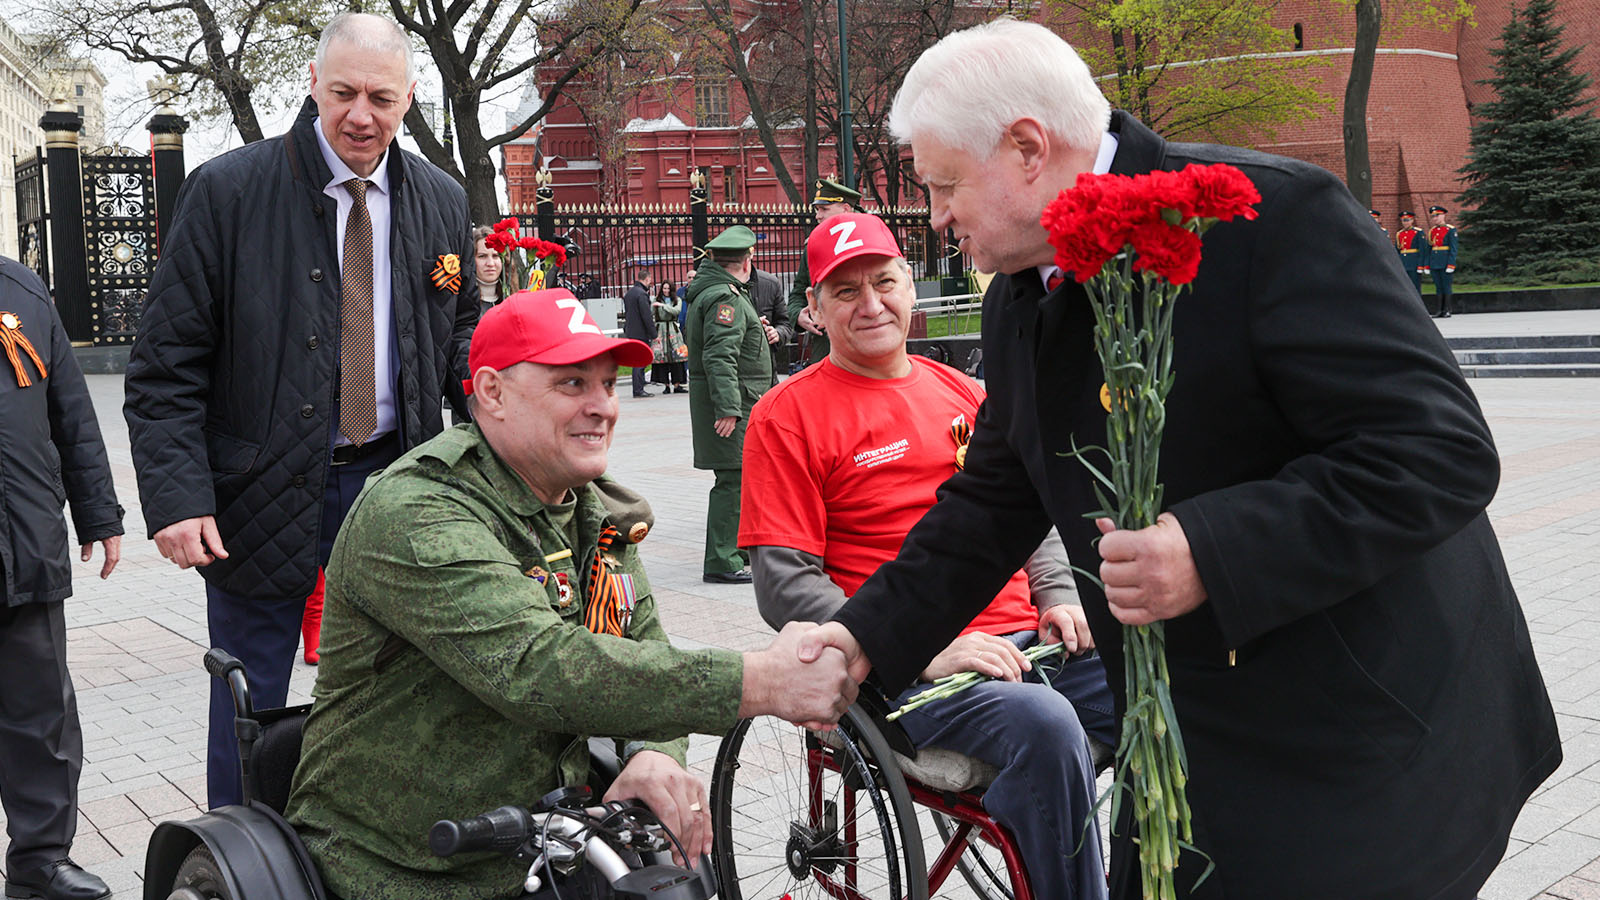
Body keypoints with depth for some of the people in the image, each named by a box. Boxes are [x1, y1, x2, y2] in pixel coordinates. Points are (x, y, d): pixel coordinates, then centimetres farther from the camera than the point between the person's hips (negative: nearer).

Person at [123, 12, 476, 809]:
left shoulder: (440, 201, 5)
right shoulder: (227, 192, -7)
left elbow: (460, 327, 17)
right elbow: (166, 364, -8)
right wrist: (177, 496, -17)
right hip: (264, 496, -3)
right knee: (249, 710, 7)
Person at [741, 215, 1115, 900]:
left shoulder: (963, 395, 19)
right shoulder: (786, 416, 0)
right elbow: (785, 587, -7)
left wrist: (1059, 597, 6)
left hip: (1020, 638, 6)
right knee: (1043, 723, -33)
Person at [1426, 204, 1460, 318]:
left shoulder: (1450, 230, -4)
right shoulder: (1431, 231, 13)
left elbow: (1454, 249, -9)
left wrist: (1451, 265, -16)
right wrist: (1426, 266, 9)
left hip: (1445, 263, -5)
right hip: (1434, 264, 6)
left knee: (1446, 287, -3)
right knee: (1438, 287, 7)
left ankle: (1447, 311, 1)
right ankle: (1440, 311, 10)